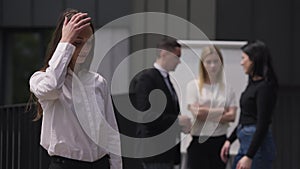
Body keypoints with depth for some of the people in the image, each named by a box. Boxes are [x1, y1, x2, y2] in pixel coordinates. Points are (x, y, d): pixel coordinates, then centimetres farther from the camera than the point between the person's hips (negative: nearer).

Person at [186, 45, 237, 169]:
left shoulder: (227, 88, 6)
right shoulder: (193, 85, -1)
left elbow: (232, 116, -4)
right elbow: (196, 112, -11)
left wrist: (207, 113, -10)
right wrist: (221, 111, -4)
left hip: (219, 141, 3)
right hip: (198, 141, -3)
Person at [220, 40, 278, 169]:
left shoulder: (265, 86, -16)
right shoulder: (253, 83, 13)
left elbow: (263, 124, -21)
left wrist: (249, 156, -25)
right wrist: (230, 140, 19)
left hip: (257, 145, -10)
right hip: (245, 143, 10)